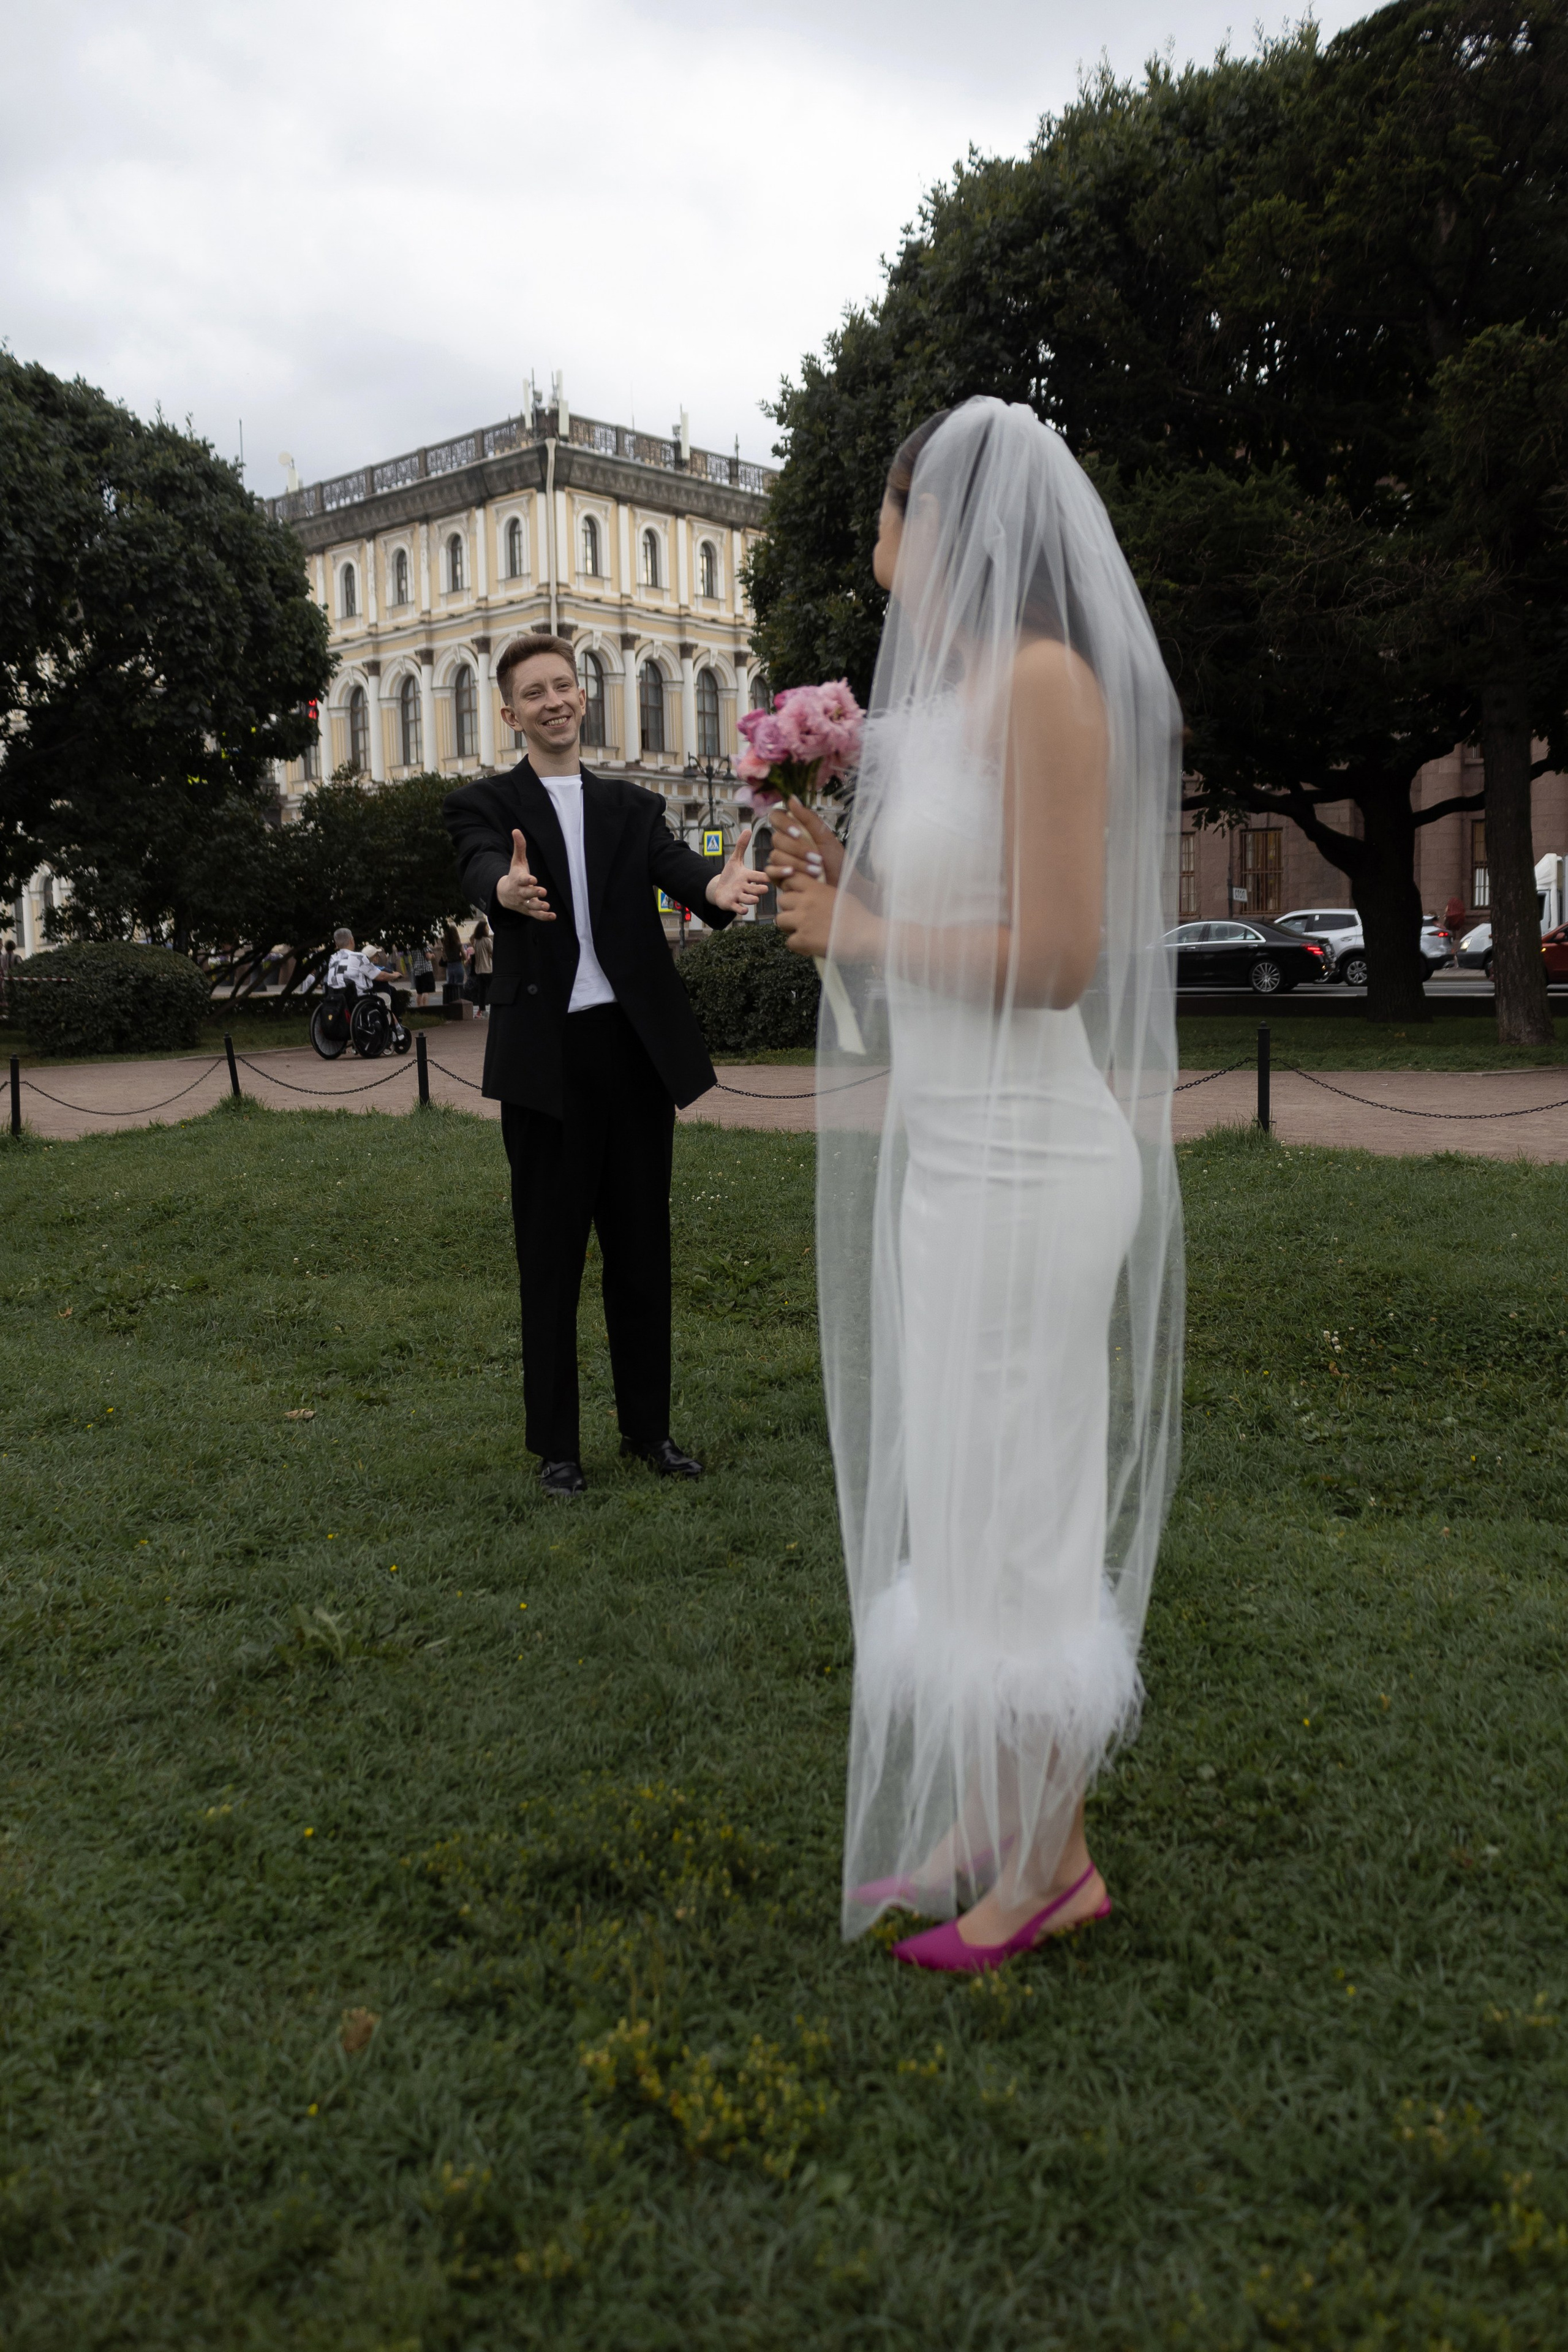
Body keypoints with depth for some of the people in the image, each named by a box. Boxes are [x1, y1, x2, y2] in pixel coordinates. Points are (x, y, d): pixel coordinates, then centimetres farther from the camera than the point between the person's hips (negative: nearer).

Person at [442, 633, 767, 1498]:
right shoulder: (485, 803, 4)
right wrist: (509, 890, -44)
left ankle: (648, 1426, 23)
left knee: (642, 1248, 10)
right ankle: (555, 1443, 15)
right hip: (546, 1056, -3)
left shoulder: (632, 805, 13)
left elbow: (675, 866, -7)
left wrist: (718, 886, -33)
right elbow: (481, 869, -18)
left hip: (637, 1046, 3)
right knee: (550, 1256, 4)